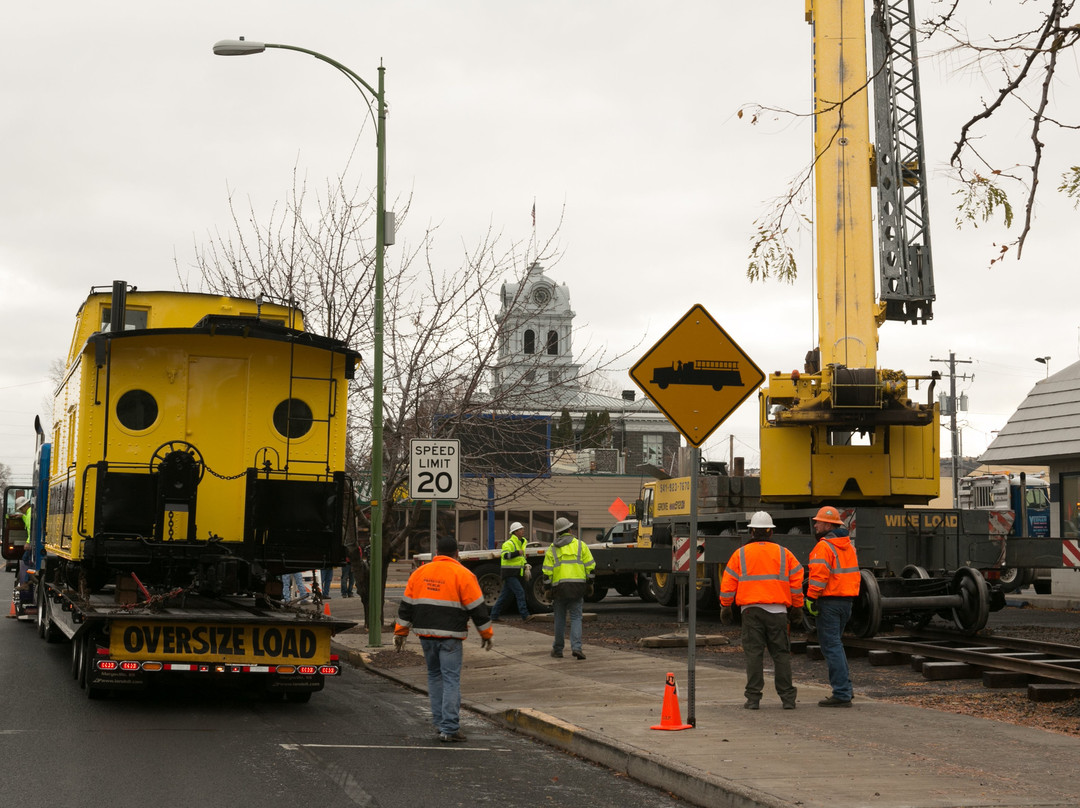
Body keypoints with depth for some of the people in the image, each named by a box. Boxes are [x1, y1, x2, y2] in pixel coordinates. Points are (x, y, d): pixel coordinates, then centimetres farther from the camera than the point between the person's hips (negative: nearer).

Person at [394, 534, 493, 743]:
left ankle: (439, 723, 20)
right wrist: (486, 634, 7)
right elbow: (477, 608, -3)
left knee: (434, 676, 18)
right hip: (450, 636, -5)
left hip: (426, 635, 5)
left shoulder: (419, 573, 9)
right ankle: (449, 728, -7)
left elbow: (406, 606, 11)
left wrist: (400, 632, 16)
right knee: (451, 680, -2)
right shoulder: (462, 575, -5)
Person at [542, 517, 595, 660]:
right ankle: (576, 647, -14)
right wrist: (588, 583, 13)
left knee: (560, 618, 12)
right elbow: (590, 566, 1)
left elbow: (547, 572, 0)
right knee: (576, 617, 2)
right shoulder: (580, 545, 5)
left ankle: (557, 649, 18)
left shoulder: (552, 549, 6)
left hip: (559, 585, 1)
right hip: (577, 585, -1)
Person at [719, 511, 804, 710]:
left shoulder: (740, 554, 5)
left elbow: (728, 583, 4)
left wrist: (725, 607, 14)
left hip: (751, 610, -1)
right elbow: (797, 580, 6)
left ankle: (753, 698, 0)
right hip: (777, 611, 1)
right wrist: (797, 607, 15)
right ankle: (787, 698, 5)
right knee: (781, 653, 6)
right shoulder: (783, 553, 8)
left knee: (753, 653, 2)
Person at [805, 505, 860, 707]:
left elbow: (819, 576, -21)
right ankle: (844, 686, 19)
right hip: (847, 600, 9)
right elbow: (854, 573, 18)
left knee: (831, 645, -6)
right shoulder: (848, 545, 15)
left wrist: (811, 598, -16)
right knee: (835, 643, 20)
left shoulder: (824, 546, -14)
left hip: (829, 600, -9)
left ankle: (841, 694, -8)